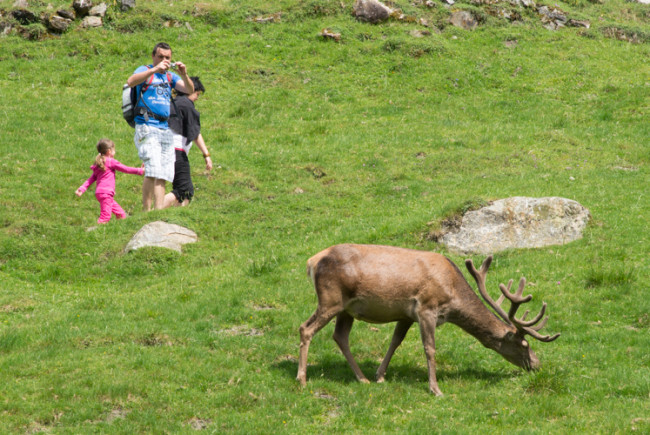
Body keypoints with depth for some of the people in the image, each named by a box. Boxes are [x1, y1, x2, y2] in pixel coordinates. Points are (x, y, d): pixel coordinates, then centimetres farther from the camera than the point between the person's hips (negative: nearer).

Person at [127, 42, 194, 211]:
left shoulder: (170, 77, 21)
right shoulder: (145, 71, 5)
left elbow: (189, 90, 6)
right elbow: (131, 81, -18)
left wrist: (184, 75, -13)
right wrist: (154, 69, -28)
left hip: (165, 130, 6)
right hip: (147, 128, -6)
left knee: (163, 176, 2)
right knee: (153, 170, -20)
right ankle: (146, 212, -19)